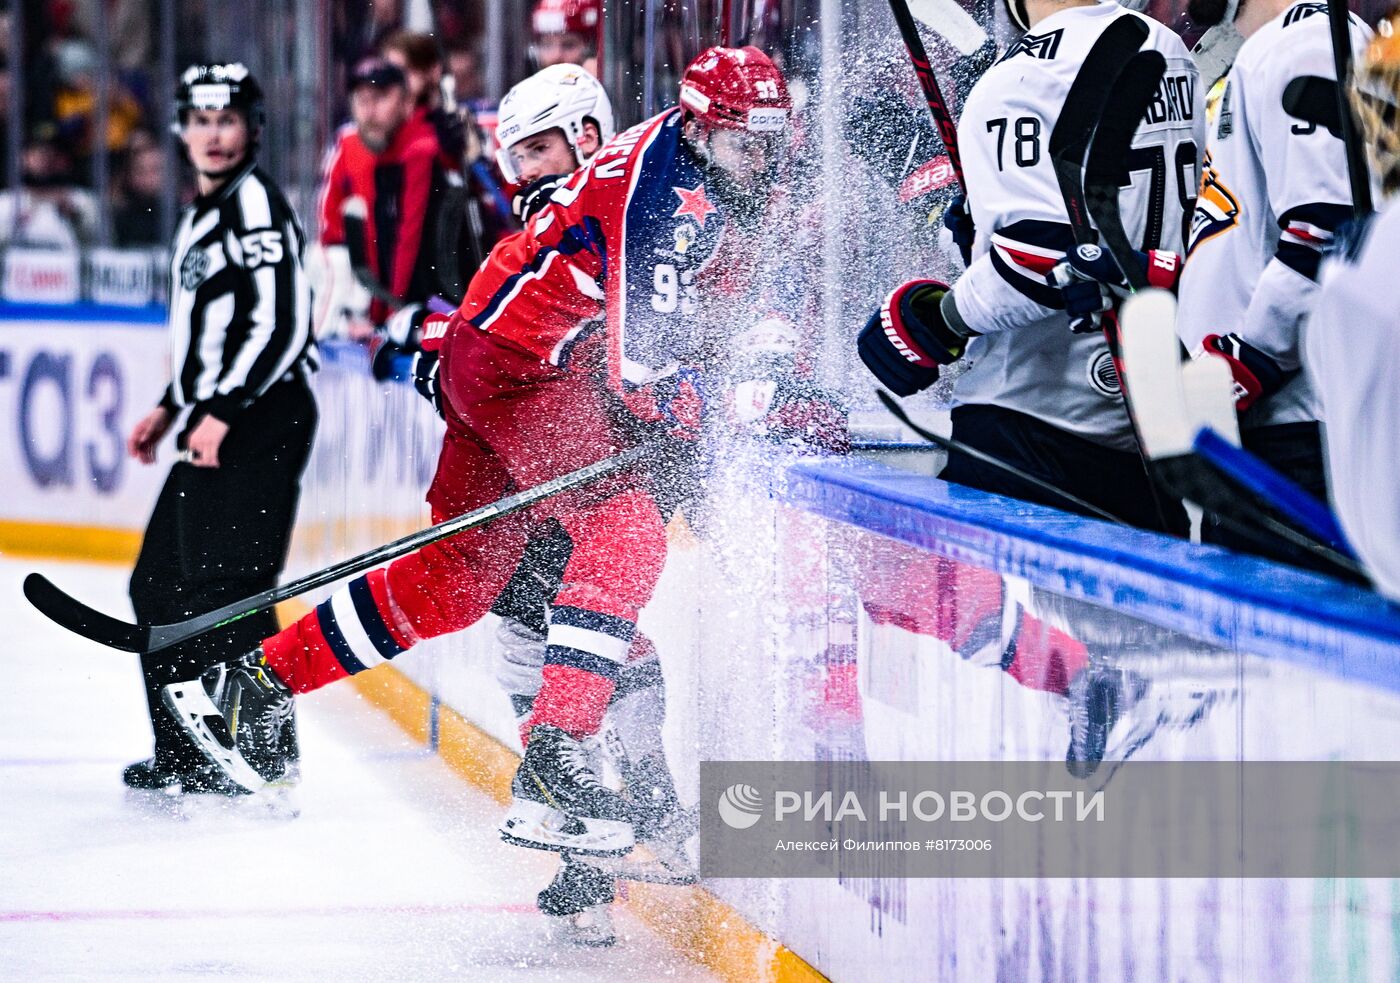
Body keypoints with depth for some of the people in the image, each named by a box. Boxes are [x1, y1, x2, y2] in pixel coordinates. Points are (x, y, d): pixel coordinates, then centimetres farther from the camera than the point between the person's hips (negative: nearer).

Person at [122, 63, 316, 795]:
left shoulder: (256, 203, -11)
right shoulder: (202, 215, 20)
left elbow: (281, 322, -19)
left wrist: (222, 413, -22)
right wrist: (171, 409, 26)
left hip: (261, 420, -10)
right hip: (216, 425, 10)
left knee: (223, 584, -17)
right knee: (161, 583, 13)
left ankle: (266, 752, -18)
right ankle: (186, 754, 21)